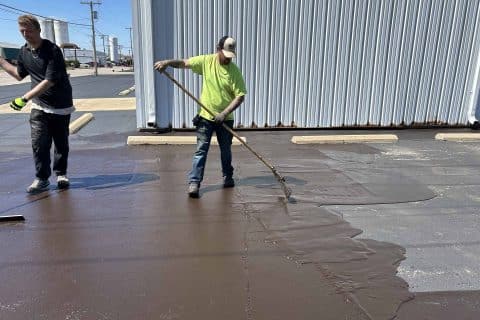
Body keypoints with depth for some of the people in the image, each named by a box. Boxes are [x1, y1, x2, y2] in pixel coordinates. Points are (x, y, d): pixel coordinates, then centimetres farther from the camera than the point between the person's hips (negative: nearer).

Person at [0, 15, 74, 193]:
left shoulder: (52, 51, -15)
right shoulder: (24, 52, 6)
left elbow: (49, 81, -22)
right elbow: (19, 75, 25)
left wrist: (25, 98, -25)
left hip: (61, 106, -4)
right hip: (38, 106, 4)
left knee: (61, 143, 6)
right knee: (39, 143, -5)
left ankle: (61, 174, 24)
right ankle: (41, 178, 7)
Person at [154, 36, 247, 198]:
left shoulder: (234, 70, -8)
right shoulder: (206, 61, -4)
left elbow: (240, 96, -12)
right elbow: (184, 63, 2)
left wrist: (225, 113, -21)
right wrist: (168, 62, -17)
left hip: (225, 118, 0)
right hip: (206, 116, 0)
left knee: (226, 150, 14)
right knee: (201, 150, -1)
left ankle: (228, 177, 34)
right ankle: (194, 182, 4)